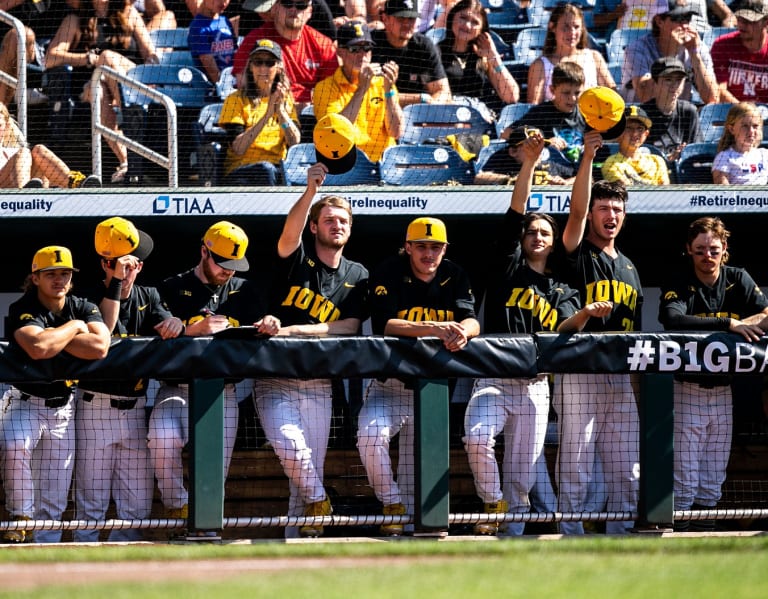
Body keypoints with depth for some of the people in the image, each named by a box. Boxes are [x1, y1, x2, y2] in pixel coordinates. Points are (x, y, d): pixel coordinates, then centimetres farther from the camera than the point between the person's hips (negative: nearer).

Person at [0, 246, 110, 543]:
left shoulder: (84, 308, 1)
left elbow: (100, 347, -20)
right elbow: (38, 348, -35)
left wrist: (54, 337, -20)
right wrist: (73, 328, -18)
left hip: (63, 408, 4)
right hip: (26, 402, -4)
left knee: (53, 501, 3)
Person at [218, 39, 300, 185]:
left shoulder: (286, 99, 16)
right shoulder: (237, 100, 4)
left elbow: (295, 143, 2)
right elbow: (238, 148, -10)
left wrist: (280, 111, -11)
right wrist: (267, 115, -15)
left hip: (279, 169, 3)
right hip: (240, 171, -3)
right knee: (266, 169, -38)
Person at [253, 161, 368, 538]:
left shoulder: (357, 277, 10)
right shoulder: (296, 259, 3)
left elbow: (349, 327, -1)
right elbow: (290, 232, -20)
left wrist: (297, 330, -13)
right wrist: (311, 191, -36)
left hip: (319, 384, 3)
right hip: (276, 377, -3)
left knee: (312, 466, -1)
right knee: (289, 444, -24)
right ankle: (319, 502, -1)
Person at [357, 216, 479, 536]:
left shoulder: (455, 276, 3)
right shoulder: (388, 274, -10)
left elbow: (472, 320, -10)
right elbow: (384, 324, -23)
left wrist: (462, 330, -36)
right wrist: (433, 328, -36)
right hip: (389, 386, -3)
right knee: (371, 434, -30)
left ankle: (406, 517, 21)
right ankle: (392, 506, -13)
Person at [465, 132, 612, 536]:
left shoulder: (561, 291, 15)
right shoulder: (507, 266, 11)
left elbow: (564, 330, -4)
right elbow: (515, 214, 1)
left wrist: (585, 314, -27)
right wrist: (529, 164, -8)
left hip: (535, 385, 2)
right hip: (494, 378, -2)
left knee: (522, 473, 0)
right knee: (477, 436, -28)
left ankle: (512, 532, 7)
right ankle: (493, 503, -7)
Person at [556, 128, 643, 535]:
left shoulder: (629, 268, 20)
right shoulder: (577, 255, 2)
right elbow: (576, 211, -16)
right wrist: (587, 158, -26)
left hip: (621, 379, 6)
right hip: (579, 375, -6)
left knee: (626, 467, 5)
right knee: (575, 465, -7)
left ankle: (620, 532, 10)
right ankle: (571, 532, -4)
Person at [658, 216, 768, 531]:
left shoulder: (738, 280, 5)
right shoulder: (679, 284, -8)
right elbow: (672, 319, -28)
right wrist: (728, 324, -31)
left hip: (723, 392, 4)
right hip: (688, 390, -4)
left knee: (713, 482, 8)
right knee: (684, 480, -7)